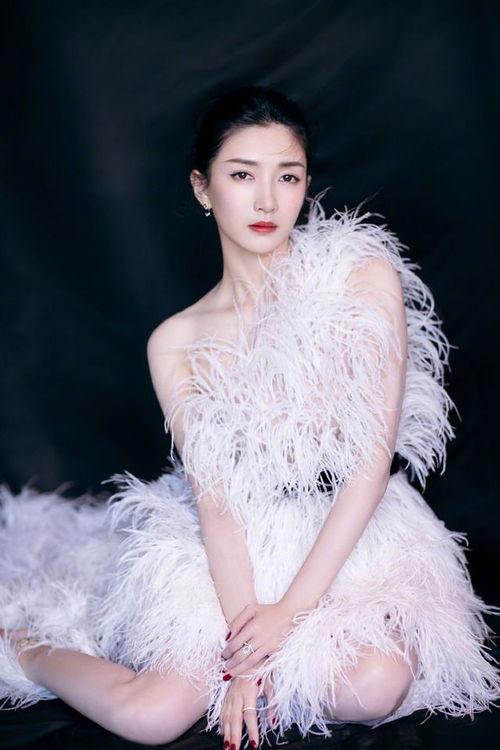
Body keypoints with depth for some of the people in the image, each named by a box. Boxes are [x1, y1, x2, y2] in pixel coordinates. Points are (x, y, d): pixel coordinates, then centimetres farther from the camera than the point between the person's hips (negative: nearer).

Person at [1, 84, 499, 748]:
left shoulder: (366, 279, -9)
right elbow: (214, 501, -7)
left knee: (375, 686, -29)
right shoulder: (176, 343, -3)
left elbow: (373, 462, -12)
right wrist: (243, 627, -21)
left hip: (356, 537, 1)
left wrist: (292, 607, -17)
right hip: (236, 549, 0)